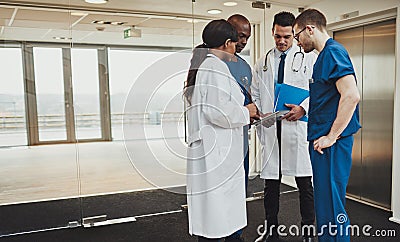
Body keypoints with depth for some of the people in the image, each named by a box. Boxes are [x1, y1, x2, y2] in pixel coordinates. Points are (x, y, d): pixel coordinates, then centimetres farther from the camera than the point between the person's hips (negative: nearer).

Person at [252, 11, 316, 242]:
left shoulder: (309, 58, 5)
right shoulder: (263, 62, 16)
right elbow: (255, 94, 18)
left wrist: (303, 108, -16)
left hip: (299, 127, -3)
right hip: (270, 128, 3)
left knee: (305, 183, 2)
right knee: (271, 183, 10)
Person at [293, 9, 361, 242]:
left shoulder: (333, 52, -12)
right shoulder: (325, 55, 18)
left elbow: (351, 95, -24)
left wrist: (331, 136, -21)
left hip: (331, 143, -10)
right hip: (323, 140, 10)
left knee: (331, 207, -3)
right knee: (325, 202, 18)